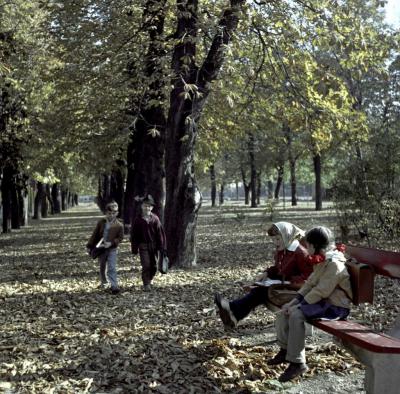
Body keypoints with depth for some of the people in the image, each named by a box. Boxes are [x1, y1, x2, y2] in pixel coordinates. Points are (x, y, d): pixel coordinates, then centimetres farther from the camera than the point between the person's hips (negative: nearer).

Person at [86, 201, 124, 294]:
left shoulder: (119, 225, -6)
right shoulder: (101, 222, 1)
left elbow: (120, 237, -4)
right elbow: (95, 235, 6)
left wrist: (111, 243, -19)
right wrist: (90, 246, 5)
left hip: (112, 249, -3)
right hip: (100, 248, 3)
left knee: (112, 268, -11)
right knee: (102, 267, 16)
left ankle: (114, 286, -10)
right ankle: (104, 283, 37)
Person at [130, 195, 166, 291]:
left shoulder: (155, 219, -1)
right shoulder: (138, 220, -3)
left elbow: (160, 233, 0)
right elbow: (133, 235, 1)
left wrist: (162, 247, -3)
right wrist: (134, 248, -1)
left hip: (154, 246, 2)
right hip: (143, 246, -2)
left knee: (154, 266, 8)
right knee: (146, 265, -8)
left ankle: (149, 279, 32)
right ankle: (146, 284, 1)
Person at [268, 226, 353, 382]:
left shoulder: (334, 264, -22)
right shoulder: (321, 261, 10)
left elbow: (321, 291, -25)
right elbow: (310, 283, 11)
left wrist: (299, 305, -19)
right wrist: (294, 301, 1)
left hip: (335, 306, -10)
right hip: (322, 300, 10)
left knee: (296, 315, -28)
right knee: (283, 311, 0)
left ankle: (297, 363, -20)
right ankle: (285, 351, 13)